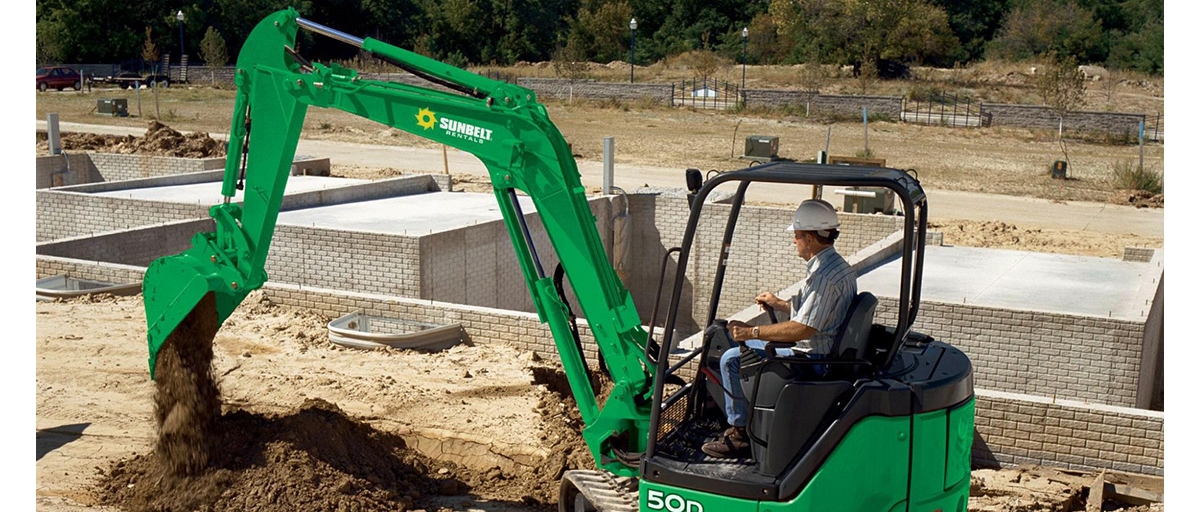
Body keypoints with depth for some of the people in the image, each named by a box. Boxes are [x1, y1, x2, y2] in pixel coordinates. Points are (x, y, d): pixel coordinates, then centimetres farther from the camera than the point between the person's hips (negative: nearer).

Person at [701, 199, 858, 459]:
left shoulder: (825, 275, -24)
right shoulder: (839, 266, 10)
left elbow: (803, 329, -28)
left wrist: (753, 331, -21)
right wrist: (781, 304, 27)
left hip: (815, 359, -11)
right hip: (830, 351, 11)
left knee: (733, 359, -12)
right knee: (744, 344, 24)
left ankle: (739, 433, -2)